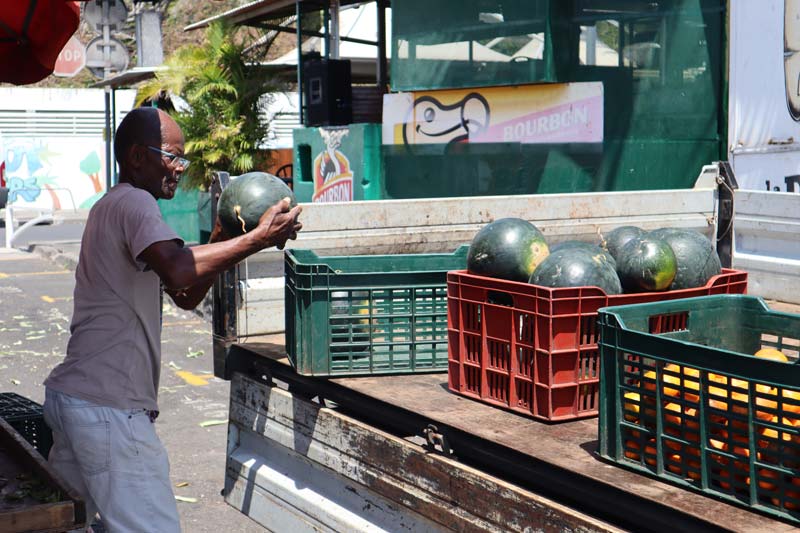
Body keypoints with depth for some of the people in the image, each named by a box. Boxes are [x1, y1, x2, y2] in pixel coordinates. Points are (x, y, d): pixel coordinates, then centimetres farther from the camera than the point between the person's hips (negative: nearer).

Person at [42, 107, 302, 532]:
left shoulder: (112, 206, 22)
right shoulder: (134, 202, -10)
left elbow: (185, 296, 20)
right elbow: (177, 271, -31)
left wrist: (220, 241, 6)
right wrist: (258, 239, -23)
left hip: (70, 394, 11)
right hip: (108, 407, -11)